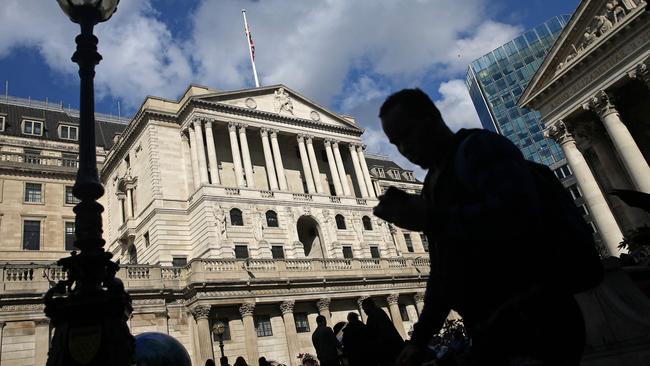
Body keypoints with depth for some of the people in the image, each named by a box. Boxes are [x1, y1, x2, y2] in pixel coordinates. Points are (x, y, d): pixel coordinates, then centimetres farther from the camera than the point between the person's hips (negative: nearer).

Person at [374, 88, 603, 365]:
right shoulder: (434, 184, 17)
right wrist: (420, 338, 16)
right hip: (490, 332, 9)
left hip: (533, 321, -9)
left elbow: (519, 214, -28)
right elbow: (442, 269, 20)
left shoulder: (478, 147, -8)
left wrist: (429, 218, -25)